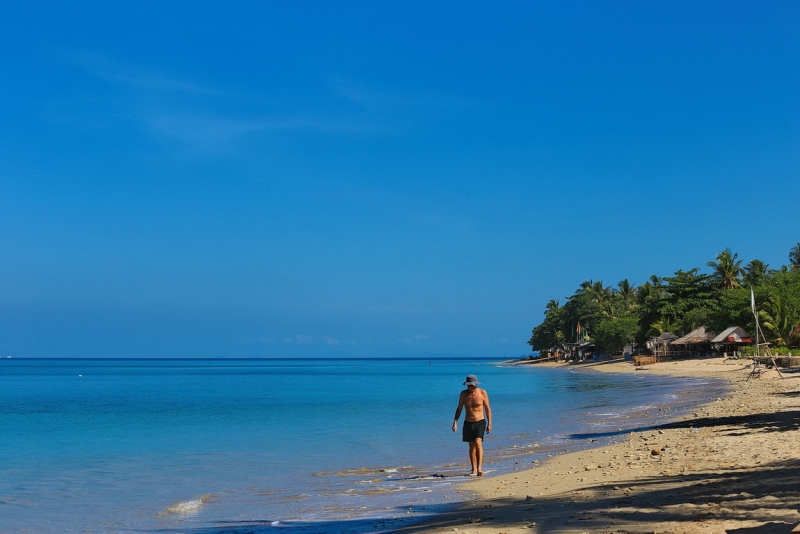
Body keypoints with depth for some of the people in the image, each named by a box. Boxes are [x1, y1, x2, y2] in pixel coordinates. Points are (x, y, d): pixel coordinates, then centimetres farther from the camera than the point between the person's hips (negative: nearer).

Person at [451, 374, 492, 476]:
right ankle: (474, 469, 15)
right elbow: (459, 409, 7)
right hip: (468, 423, 3)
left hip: (480, 422, -3)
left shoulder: (482, 393, -6)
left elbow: (487, 409, 0)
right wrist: (455, 422, -2)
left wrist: (489, 423, -2)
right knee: (471, 446, 7)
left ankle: (479, 468, -24)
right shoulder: (464, 394, 0)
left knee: (478, 443, -19)